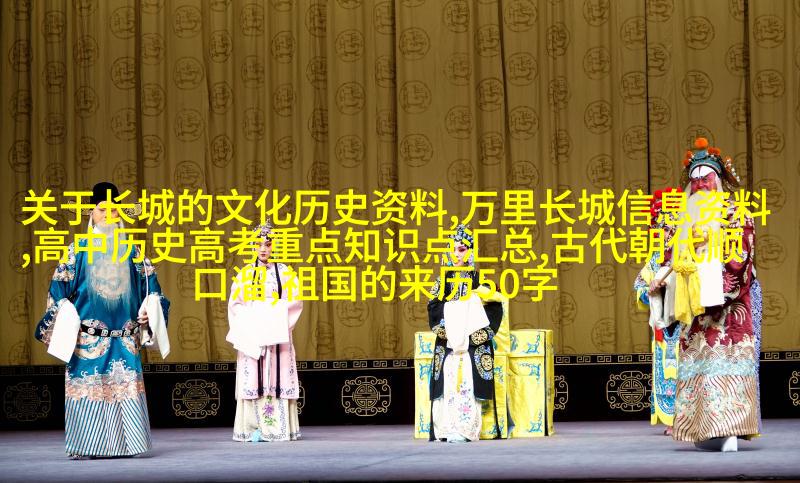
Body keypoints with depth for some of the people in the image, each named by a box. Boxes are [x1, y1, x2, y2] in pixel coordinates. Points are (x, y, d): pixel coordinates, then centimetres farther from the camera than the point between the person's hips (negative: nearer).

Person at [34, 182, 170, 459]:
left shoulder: (130, 250, 13)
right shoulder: (79, 250, 5)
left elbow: (149, 283, 16)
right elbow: (60, 286, 3)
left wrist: (149, 310, 1)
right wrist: (62, 323, -4)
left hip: (125, 335, 3)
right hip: (88, 335, -3)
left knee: (125, 386, -1)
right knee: (88, 386, -6)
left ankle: (122, 443, 4)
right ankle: (83, 445, -2)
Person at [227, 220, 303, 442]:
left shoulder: (284, 272, 8)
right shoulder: (245, 274, 9)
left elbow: (295, 301, 0)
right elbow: (235, 304, 4)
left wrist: (274, 313, -11)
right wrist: (252, 315, -10)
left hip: (277, 334, 0)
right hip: (251, 335, 0)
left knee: (277, 380, -4)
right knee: (253, 380, -5)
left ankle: (279, 428, -4)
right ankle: (254, 428, -5)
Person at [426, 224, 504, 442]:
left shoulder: (480, 280, 5)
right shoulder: (442, 281, 13)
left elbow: (493, 310, -1)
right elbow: (433, 310, 7)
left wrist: (471, 336, -9)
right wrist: (446, 331, -9)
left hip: (473, 343, -2)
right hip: (447, 343, 3)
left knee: (468, 381, -17)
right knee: (448, 381, -9)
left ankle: (465, 429, -19)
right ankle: (447, 429, -9)